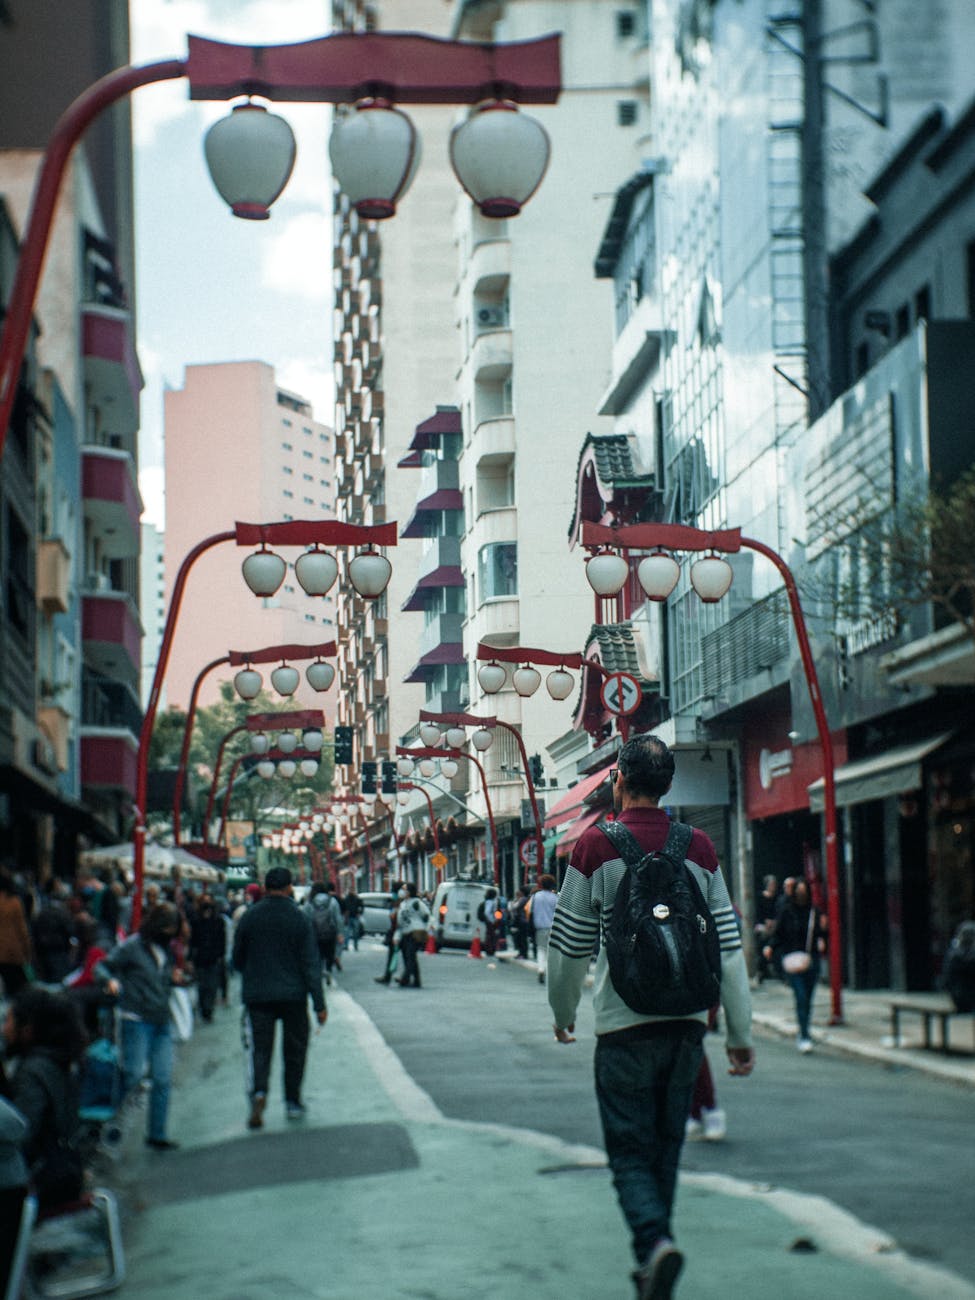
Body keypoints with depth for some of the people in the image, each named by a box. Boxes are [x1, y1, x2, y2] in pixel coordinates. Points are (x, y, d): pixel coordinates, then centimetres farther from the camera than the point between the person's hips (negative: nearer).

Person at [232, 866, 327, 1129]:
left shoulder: (249, 917, -2)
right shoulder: (299, 919, -6)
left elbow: (237, 959, 7)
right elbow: (311, 964, -7)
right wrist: (319, 1003, -6)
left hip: (257, 996, 0)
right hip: (293, 996, 0)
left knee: (258, 1048, 0)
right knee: (295, 1049, 14)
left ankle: (258, 1093, -24)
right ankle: (293, 1102, 20)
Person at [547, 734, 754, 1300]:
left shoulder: (596, 846, -5)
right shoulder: (700, 849, 4)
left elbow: (570, 946, 1)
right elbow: (729, 946, 4)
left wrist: (563, 1012, 18)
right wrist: (741, 1033, 9)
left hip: (625, 1025, -3)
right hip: (687, 1023, 4)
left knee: (631, 1152, 1)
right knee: (666, 1148, 15)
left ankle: (656, 1243, -23)